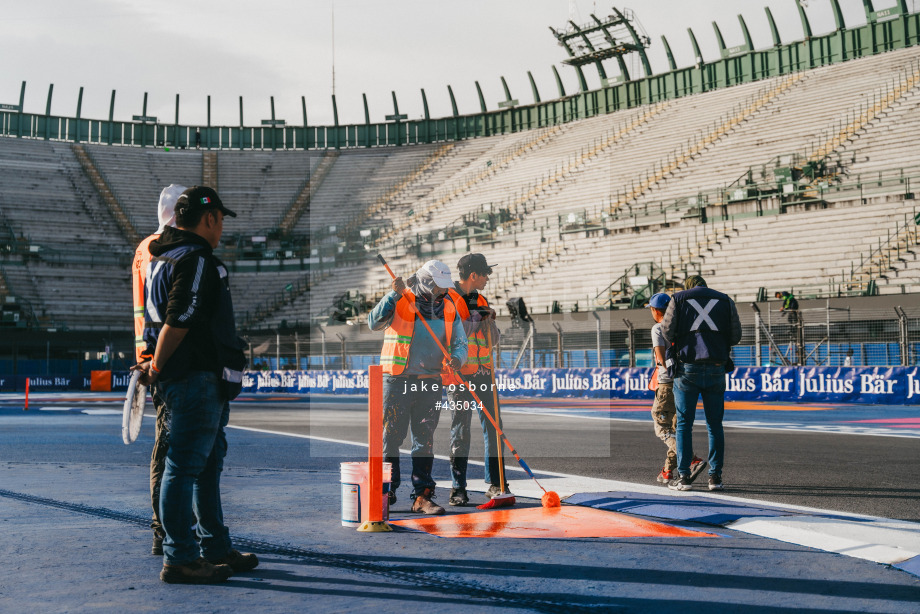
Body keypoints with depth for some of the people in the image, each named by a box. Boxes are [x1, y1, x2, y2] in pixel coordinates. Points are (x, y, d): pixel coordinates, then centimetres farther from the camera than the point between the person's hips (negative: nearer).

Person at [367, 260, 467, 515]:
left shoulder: (448, 309, 9)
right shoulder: (400, 302, -4)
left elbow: (460, 342, 8)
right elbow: (374, 323, -17)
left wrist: (456, 358, -15)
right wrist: (393, 295, -25)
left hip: (430, 382, 4)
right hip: (397, 380, -4)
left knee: (425, 439, 5)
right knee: (391, 437, 0)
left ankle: (422, 495, 10)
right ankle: (386, 491, 12)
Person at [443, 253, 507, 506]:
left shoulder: (480, 301, 15)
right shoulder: (448, 298, -5)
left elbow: (493, 340, 15)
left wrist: (490, 320, -3)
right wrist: (476, 319, -12)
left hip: (483, 372, 6)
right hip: (459, 373, -6)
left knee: (494, 427, 3)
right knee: (460, 432, -2)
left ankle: (496, 484, 11)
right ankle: (458, 488, 6)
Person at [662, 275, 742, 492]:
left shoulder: (678, 299, 7)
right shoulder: (725, 300, 12)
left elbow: (667, 330, -1)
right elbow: (736, 336, 7)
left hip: (687, 368, -2)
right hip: (716, 368, 2)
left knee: (684, 423, 4)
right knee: (715, 424, 8)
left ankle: (683, 476, 1)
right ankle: (715, 476, 7)